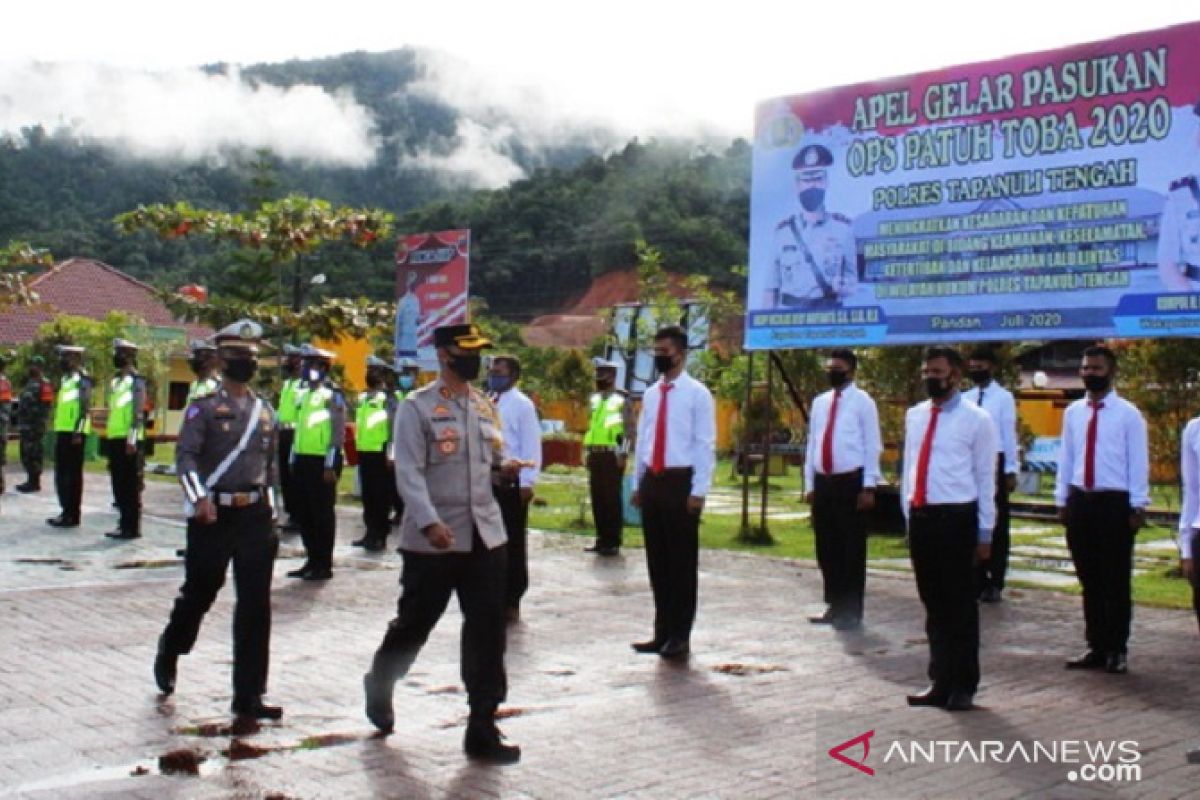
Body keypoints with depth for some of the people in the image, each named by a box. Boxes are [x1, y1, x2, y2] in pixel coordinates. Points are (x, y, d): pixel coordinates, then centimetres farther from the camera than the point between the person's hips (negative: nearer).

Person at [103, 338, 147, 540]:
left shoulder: (137, 381, -9)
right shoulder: (115, 381, 17)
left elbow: (138, 412, -16)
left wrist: (132, 439, -21)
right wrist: (108, 437, 20)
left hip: (128, 440, -8)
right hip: (114, 438, 8)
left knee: (131, 485, -4)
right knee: (118, 484, 11)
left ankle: (132, 527, 0)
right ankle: (124, 523, 18)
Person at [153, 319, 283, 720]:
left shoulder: (266, 411, 12)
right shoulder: (204, 408, -3)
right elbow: (186, 457, -13)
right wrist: (199, 498, -29)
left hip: (256, 516, 4)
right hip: (213, 516, -4)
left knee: (256, 605, 0)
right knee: (199, 594, 9)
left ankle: (248, 695, 5)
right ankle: (168, 654, 40)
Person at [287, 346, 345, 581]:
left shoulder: (333, 394, -7)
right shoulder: (303, 394, 15)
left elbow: (339, 433, -11)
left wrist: (331, 465, -16)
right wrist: (293, 459, 16)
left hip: (322, 462, -7)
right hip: (303, 460, 7)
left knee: (323, 513, -1)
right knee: (305, 514, 10)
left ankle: (324, 565, 6)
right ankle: (312, 560, 19)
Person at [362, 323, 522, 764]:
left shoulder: (485, 406, 11)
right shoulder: (417, 407, -8)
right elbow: (409, 473, -15)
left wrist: (503, 466, -2)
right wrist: (429, 523, -27)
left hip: (485, 535, 5)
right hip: (432, 540, -5)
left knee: (488, 630, 2)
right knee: (414, 623, 10)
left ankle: (482, 728, 10)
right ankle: (380, 684, 41)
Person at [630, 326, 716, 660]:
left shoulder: (697, 393, -7)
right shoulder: (651, 394, 12)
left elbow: (705, 444, -9)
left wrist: (699, 490, -14)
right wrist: (639, 484, 14)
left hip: (680, 481, -6)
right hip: (652, 481, 6)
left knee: (682, 561, 1)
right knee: (657, 561, 10)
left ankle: (680, 636, 9)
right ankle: (662, 632, 19)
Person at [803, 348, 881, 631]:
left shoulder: (862, 402, -4)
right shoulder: (819, 402, 13)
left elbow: (872, 446, -6)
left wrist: (868, 487, -11)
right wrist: (810, 484, 11)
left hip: (851, 481, -6)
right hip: (823, 482, 6)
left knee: (851, 549, 0)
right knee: (827, 548, 10)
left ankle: (851, 611, 8)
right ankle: (835, 606, 21)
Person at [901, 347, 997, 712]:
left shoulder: (976, 420, -4)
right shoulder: (914, 416, 11)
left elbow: (985, 478, -3)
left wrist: (985, 532, -4)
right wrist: (909, 515, 13)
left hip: (956, 518, -5)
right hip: (920, 517, 5)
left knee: (960, 606, 3)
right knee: (933, 604, 12)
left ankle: (963, 687, 15)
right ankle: (941, 682, 23)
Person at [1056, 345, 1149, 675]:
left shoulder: (1128, 414, -4)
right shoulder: (1073, 412, 8)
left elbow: (1138, 462, -4)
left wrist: (1137, 506, -6)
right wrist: (1062, 500, 9)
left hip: (1115, 503, -4)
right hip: (1080, 501, 4)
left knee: (1116, 581, 2)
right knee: (1089, 580, 10)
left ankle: (1117, 650, 13)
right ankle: (1097, 648, 19)